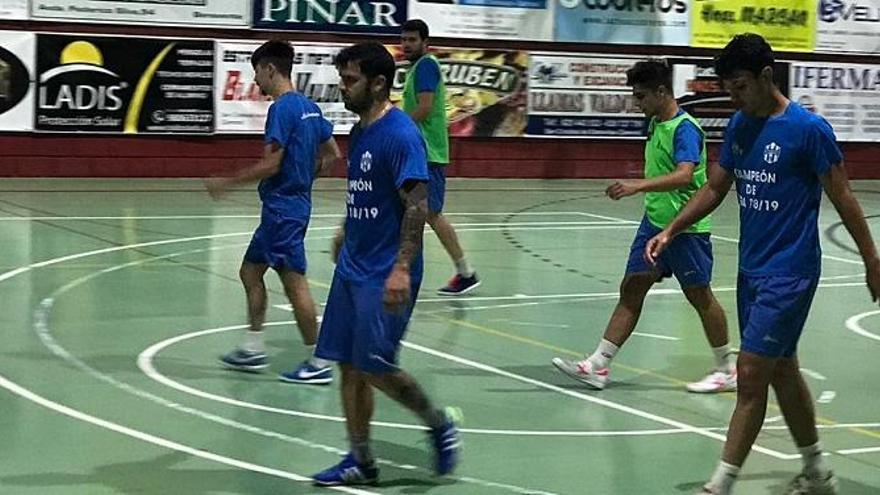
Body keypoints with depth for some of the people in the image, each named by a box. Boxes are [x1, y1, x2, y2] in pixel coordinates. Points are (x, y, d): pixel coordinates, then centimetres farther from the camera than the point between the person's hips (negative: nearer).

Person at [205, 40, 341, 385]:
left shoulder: (282, 108, -17)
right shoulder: (308, 107, 10)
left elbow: (271, 164, -21)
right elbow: (332, 155, 15)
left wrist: (227, 183, -12)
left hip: (283, 209, -10)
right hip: (294, 202, 10)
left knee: (294, 282, -6)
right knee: (250, 271, 17)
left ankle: (319, 363, -2)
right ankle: (254, 349, 23)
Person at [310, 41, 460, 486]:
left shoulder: (400, 134, -16)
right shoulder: (360, 131, 11)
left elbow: (417, 206, -21)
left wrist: (402, 268, -27)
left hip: (385, 276, -9)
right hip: (352, 268, 9)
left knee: (375, 367, -9)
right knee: (349, 366, 8)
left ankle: (440, 425, 14)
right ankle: (360, 462, 16)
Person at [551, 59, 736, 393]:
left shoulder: (684, 128, -17)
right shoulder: (655, 123, 10)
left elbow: (684, 176, -33)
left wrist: (639, 186, -43)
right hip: (654, 221, 8)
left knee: (699, 296, 3)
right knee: (631, 290, 5)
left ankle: (727, 370, 18)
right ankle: (597, 366, 5)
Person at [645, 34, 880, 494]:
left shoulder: (809, 129, -14)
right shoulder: (738, 126, 6)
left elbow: (842, 198, -9)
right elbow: (715, 188, 14)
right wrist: (670, 231, 2)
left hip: (789, 274, -8)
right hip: (751, 268, 8)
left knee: (751, 374, -9)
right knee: (782, 370, 16)